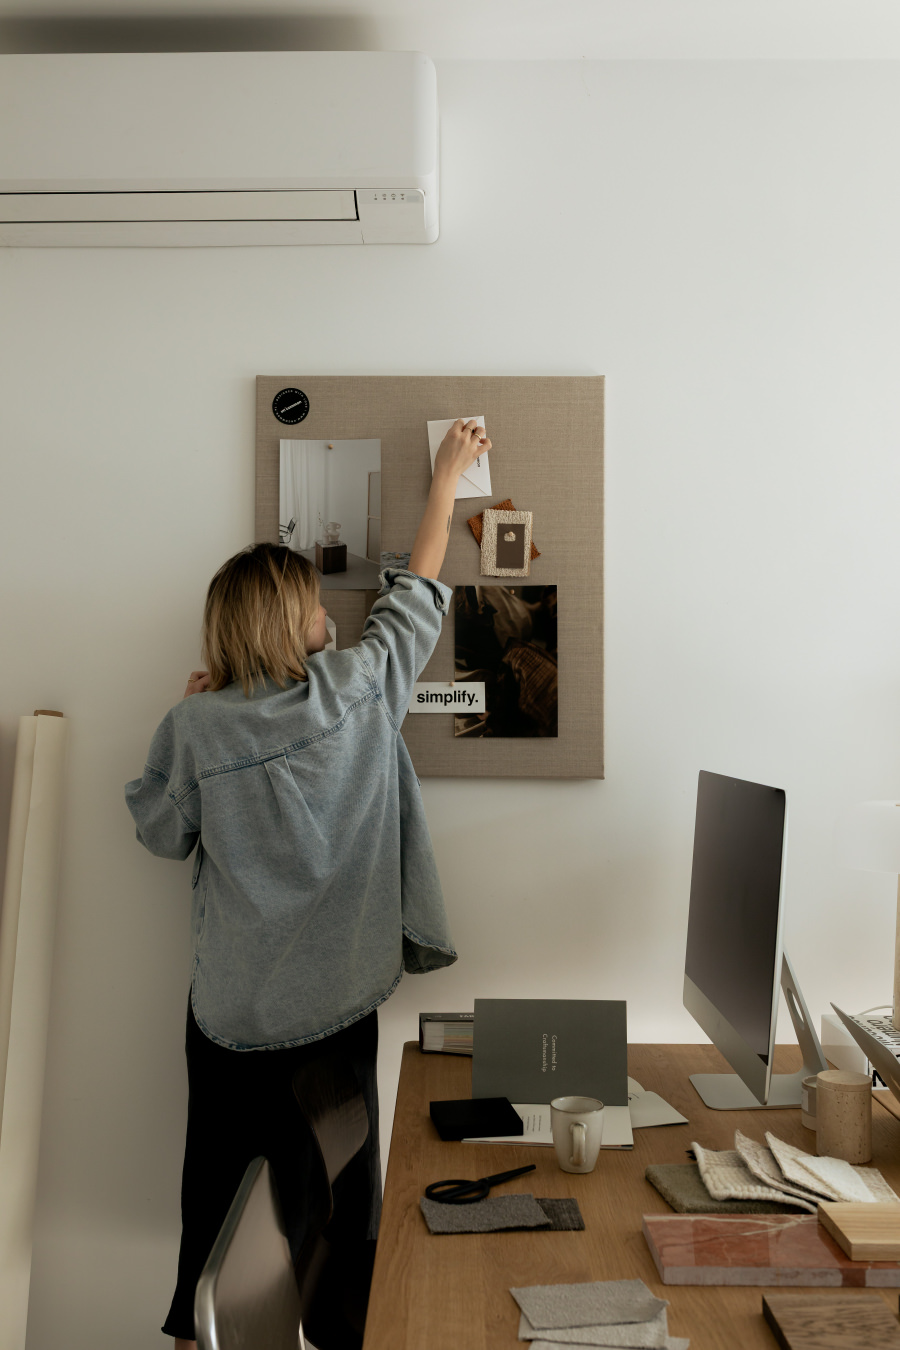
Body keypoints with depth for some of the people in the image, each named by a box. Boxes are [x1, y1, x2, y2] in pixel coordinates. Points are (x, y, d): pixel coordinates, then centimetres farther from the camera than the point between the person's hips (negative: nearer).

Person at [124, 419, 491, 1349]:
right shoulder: (361, 692, -14)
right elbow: (417, 596, 0)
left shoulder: (197, 726, -13)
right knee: (334, 1179, 17)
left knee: (219, 1170, 21)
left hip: (231, 1007, 1)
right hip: (334, 1000, -1)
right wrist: (446, 478, 12)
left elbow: (162, 833, 1)